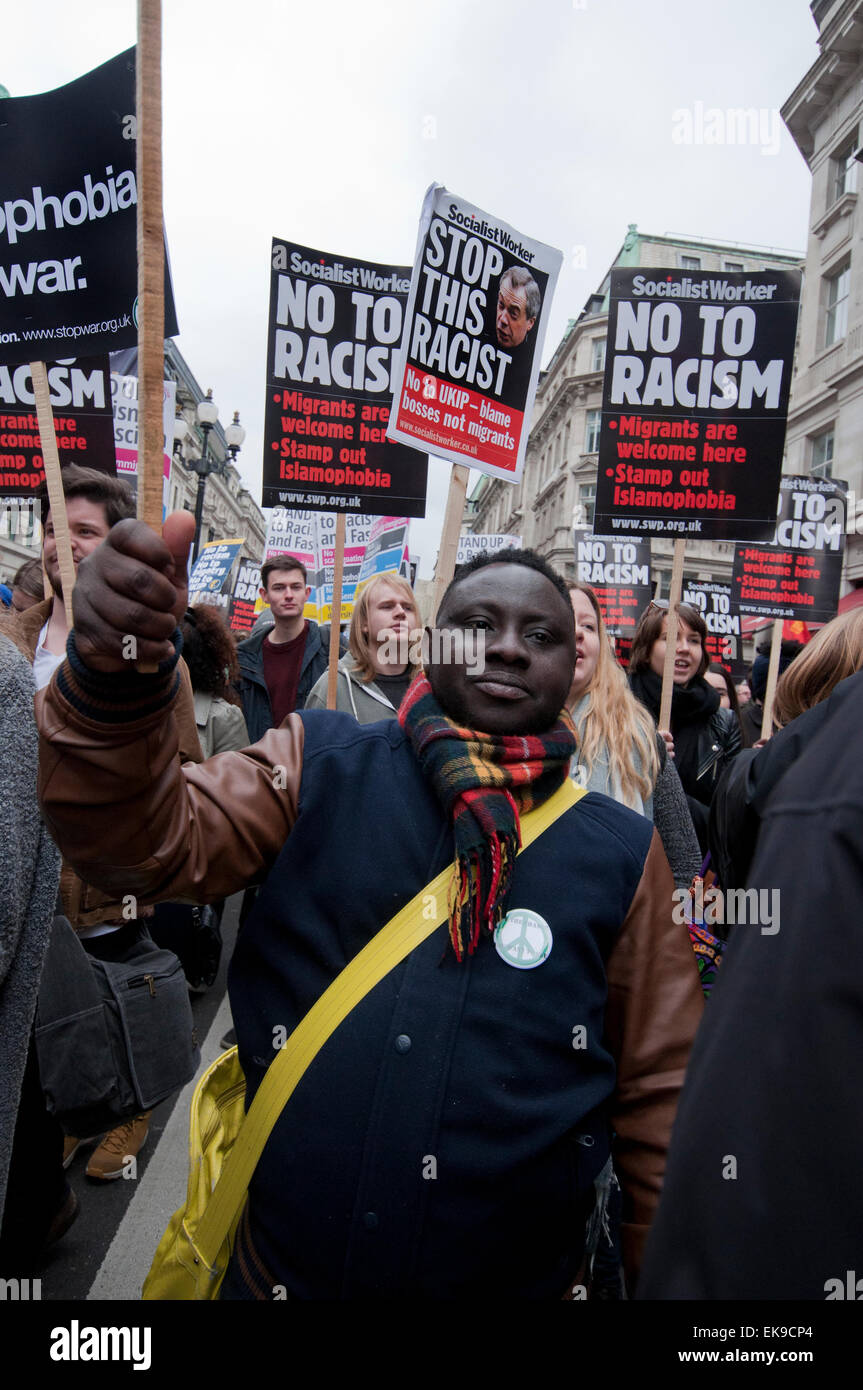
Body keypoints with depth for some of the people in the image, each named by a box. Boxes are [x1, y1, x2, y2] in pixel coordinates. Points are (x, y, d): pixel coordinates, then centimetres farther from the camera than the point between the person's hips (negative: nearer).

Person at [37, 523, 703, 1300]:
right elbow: (152, 841, -18)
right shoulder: (318, 768, -6)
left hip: (520, 1276, 1)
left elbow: (659, 1090, -1)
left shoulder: (622, 852, -6)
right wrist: (113, 677, -34)